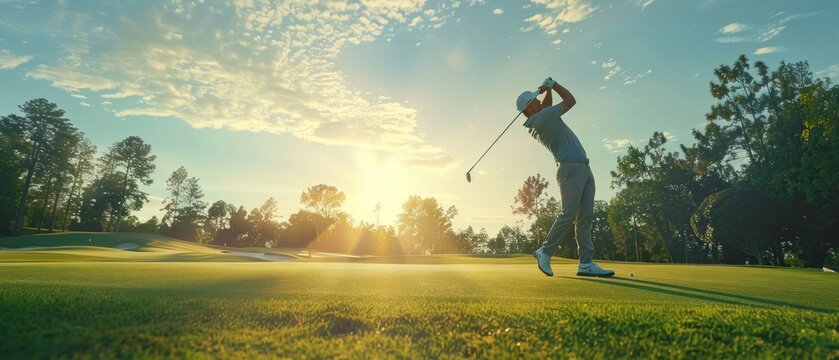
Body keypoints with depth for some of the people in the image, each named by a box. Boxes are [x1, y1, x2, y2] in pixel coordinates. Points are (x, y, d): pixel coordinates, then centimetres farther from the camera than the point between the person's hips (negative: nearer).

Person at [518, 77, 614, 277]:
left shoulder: (536, 123, 18)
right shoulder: (544, 117, -8)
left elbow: (547, 105, 37)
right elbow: (570, 101, 3)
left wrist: (547, 90, 19)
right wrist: (553, 85, 14)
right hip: (571, 168, -9)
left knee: (585, 216, 2)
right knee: (568, 214, -13)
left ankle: (586, 263, -1)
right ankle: (545, 252, -1)